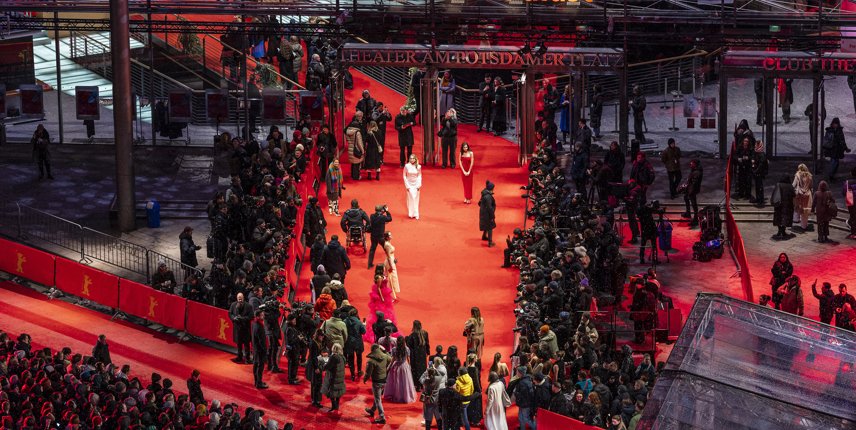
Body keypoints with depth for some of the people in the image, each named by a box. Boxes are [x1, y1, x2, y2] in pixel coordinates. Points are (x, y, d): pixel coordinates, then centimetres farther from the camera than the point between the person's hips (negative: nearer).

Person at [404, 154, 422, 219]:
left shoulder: (418, 167, -6)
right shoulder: (407, 166, -10)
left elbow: (420, 176, 3)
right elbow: (404, 176, -3)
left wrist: (419, 185, -3)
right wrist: (407, 186, -6)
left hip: (416, 184, 1)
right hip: (409, 184, -1)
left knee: (416, 199, 5)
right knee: (410, 199, 1)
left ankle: (416, 214, 13)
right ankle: (411, 214, 13)